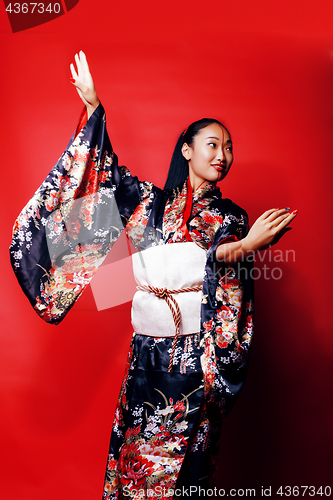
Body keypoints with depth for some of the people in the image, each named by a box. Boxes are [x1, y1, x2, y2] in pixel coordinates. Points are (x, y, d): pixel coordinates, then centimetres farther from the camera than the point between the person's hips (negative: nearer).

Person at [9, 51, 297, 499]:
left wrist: (244, 248, -34)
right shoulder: (152, 202, 9)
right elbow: (107, 171, 8)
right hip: (148, 347, 2)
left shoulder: (230, 217, 4)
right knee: (137, 443, 9)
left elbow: (227, 276, -12)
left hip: (201, 350, -1)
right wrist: (93, 105, 2)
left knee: (181, 458, 7)